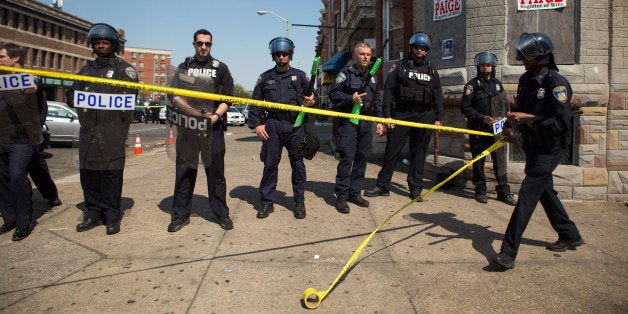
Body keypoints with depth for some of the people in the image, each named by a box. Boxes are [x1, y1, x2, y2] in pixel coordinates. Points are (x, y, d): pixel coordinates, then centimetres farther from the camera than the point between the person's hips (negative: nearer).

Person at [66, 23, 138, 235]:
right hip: (88, 130, 6)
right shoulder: (86, 70, 22)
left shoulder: (124, 69, 5)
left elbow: (128, 97, -8)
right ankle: (93, 213, 18)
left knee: (111, 173, -5)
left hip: (113, 130, -6)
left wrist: (95, 101, -11)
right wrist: (78, 103, -1)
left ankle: (112, 216, 2)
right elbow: (71, 94, 21)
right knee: (88, 172, 7)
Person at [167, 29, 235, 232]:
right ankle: (181, 214, 15)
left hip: (213, 127, -2)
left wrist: (216, 115, -12)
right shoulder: (184, 67, 15)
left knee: (215, 170, 0)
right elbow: (175, 96, 4)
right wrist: (195, 112, -13)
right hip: (187, 126, 2)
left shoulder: (221, 68, 11)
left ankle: (221, 213, 11)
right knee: (184, 171, 5)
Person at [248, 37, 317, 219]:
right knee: (270, 164, 2)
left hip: (295, 125, -1)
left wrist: (312, 102, -14)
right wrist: (256, 124, 1)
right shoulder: (265, 78, 14)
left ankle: (299, 202, 14)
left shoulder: (300, 76, 12)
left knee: (298, 164, 2)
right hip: (272, 125, 1)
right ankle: (267, 202, 13)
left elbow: (312, 96, 10)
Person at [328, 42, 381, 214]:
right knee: (347, 159, -8)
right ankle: (341, 196, -1)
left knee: (361, 159, 9)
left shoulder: (372, 76, 19)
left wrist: (379, 120, 16)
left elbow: (376, 100, 23)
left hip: (366, 122, 6)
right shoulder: (346, 73, -1)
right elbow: (333, 93, -7)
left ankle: (355, 193, 20)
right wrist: (351, 99, -20)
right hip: (348, 121, -6)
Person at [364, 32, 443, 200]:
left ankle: (416, 188, 14)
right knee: (392, 150, -2)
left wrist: (438, 118, 9)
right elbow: (388, 91, 1)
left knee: (419, 151, 5)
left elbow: (438, 96, 17)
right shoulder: (399, 66, 7)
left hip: (424, 115, 3)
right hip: (401, 114, -2)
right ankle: (382, 185, 7)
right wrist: (387, 115, -7)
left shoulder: (432, 71, 17)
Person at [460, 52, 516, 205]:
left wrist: (502, 119, 1)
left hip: (496, 129, 4)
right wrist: (483, 118, -15)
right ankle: (480, 191, 14)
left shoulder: (497, 84, 13)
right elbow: (465, 108, -7)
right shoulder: (472, 85, -2)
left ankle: (503, 192, 12)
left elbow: (503, 105, 20)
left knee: (500, 160, 3)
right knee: (478, 161, 3)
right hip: (478, 129, -4)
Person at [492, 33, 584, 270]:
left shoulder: (557, 83, -18)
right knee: (545, 192, 20)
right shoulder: (525, 79, 7)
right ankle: (570, 236, 40)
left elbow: (561, 123, -24)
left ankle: (508, 253, -14)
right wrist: (512, 127, 4)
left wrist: (529, 118, -27)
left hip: (549, 149, -9)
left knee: (527, 195, -14)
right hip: (532, 145, 9)